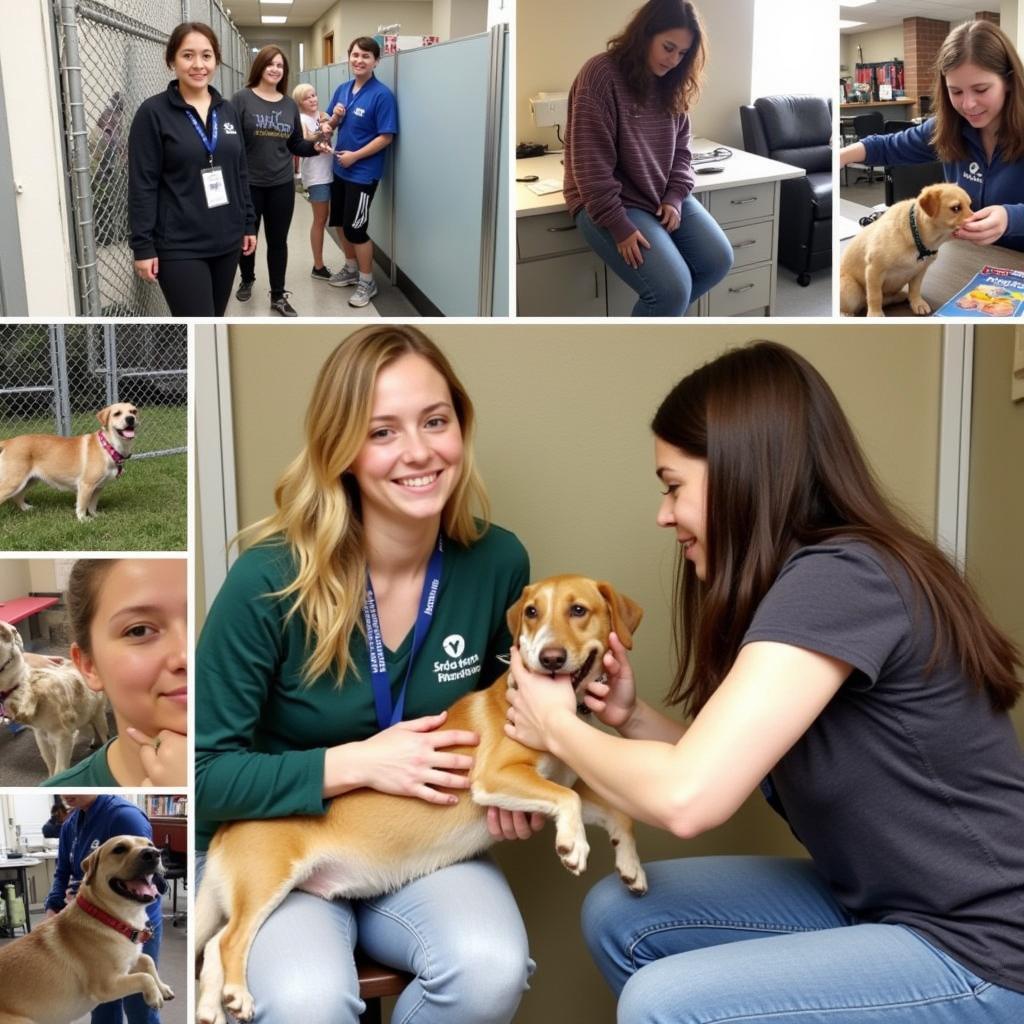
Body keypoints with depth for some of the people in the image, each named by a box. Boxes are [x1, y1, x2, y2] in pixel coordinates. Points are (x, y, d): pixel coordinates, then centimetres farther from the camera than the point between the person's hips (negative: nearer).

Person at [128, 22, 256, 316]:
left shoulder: (227, 110, 10)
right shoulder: (153, 113, -7)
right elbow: (142, 185, -9)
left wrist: (249, 223, 13)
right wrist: (143, 246, -13)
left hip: (226, 239, 6)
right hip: (179, 247, -6)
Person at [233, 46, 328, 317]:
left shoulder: (289, 104, 7)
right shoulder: (242, 99, -7)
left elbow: (295, 144, 12)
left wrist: (315, 146, -6)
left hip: (281, 185, 3)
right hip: (247, 183, -3)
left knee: (278, 240, 8)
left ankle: (278, 296, 17)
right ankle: (247, 280, 39)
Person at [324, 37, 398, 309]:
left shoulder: (382, 94, -17)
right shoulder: (342, 89, 4)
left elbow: (386, 137, -20)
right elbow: (331, 125, 13)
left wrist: (354, 156, -20)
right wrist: (335, 117, -10)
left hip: (363, 172, -8)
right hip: (340, 169, 8)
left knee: (355, 228, -2)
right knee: (340, 222, 19)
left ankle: (367, 281, 14)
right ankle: (351, 268, 38)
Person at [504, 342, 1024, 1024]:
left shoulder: (838, 579, -23)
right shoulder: (812, 577, 7)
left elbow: (688, 797, -29)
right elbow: (727, 769, 10)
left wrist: (558, 727, -12)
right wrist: (632, 717, -6)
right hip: (878, 902, 9)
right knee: (621, 916, 2)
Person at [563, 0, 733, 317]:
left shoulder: (671, 84, 6)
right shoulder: (600, 75, -17)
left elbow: (680, 149, 12)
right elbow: (592, 164, -20)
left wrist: (675, 197, -6)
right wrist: (619, 225, -23)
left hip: (664, 197, 8)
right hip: (608, 204, -8)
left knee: (719, 260, -7)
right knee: (672, 287, -24)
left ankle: (659, 314, 15)